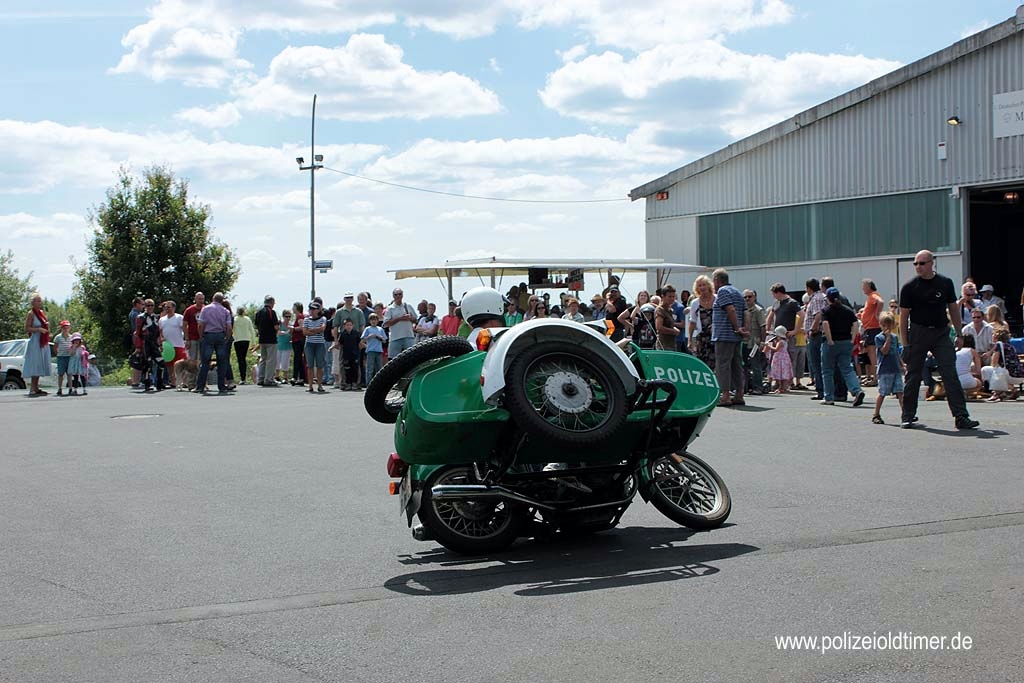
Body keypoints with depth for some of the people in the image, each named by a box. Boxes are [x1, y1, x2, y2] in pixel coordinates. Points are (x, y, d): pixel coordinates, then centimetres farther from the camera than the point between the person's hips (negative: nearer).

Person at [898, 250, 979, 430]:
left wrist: (959, 334, 10)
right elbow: (904, 316, 0)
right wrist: (905, 344, -4)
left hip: (941, 333, 1)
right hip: (918, 332, -1)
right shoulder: (910, 287, 0)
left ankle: (961, 416, -10)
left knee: (951, 374, -7)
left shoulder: (945, 283, 7)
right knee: (913, 375, 4)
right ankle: (908, 416, 15)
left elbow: (953, 309, 14)